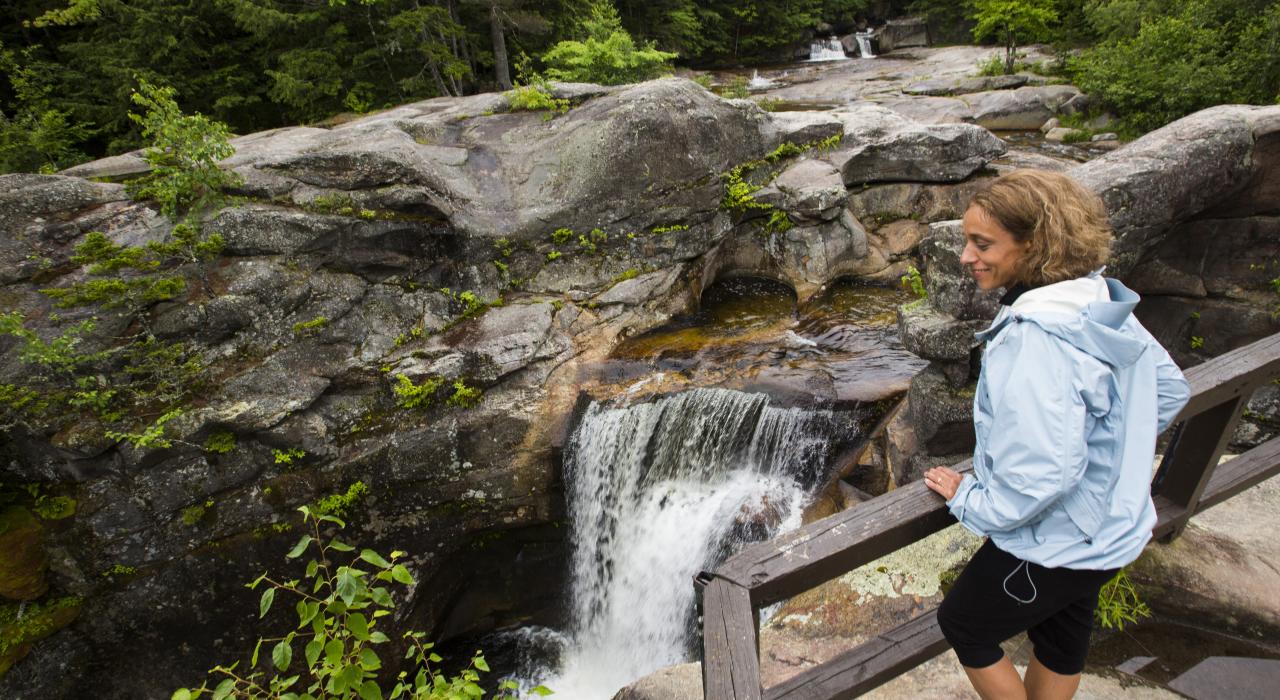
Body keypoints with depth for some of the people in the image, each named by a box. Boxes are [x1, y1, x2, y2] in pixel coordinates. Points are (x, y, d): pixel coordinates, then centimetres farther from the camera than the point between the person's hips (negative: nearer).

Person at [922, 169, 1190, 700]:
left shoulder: (1032, 340, -34)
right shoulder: (1103, 305, -5)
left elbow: (1042, 471, -35)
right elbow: (1169, 390, 8)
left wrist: (970, 501, -19)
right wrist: (1111, 447, 14)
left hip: (1056, 545, -8)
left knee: (962, 624, 17)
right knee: (1060, 638, 28)